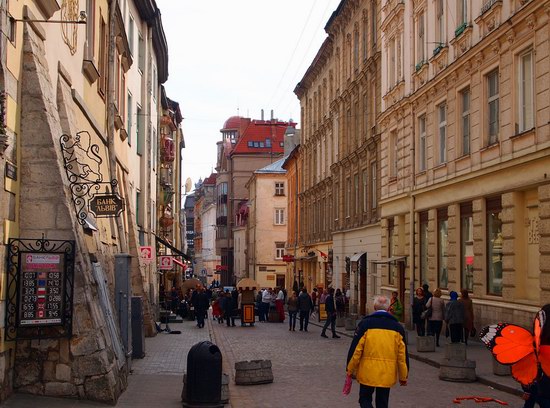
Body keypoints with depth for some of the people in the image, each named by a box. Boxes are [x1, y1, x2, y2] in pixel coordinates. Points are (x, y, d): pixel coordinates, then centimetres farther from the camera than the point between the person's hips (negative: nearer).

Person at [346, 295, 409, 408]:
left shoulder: (365, 323, -6)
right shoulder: (397, 326, 3)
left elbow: (356, 349, -6)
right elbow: (402, 354, 4)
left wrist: (350, 369, 5)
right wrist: (403, 376, 13)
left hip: (367, 372, -2)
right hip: (387, 374, 2)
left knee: (365, 399, 12)